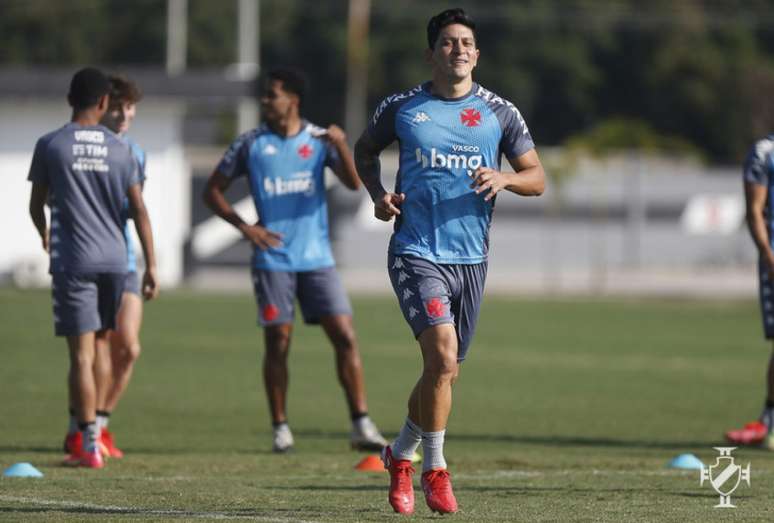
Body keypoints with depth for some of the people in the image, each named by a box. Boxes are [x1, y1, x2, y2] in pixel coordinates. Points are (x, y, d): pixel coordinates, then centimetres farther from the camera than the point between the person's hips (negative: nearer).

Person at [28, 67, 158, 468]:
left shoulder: (50, 145, -2)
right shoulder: (119, 149, 4)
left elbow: (36, 204, 9)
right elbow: (139, 210, 3)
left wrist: (45, 235, 31)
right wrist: (151, 266, 7)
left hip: (72, 261, -3)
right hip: (114, 259, 3)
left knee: (82, 354, -6)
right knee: (100, 344, 20)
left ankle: (89, 446, -10)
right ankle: (93, 426, 22)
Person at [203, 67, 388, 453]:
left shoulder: (319, 140, 4)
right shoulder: (251, 145, 3)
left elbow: (353, 183, -7)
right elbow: (213, 191, 9)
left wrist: (341, 146, -24)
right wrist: (243, 226, -5)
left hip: (316, 258, 1)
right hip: (273, 259, -1)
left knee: (344, 336, -6)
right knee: (278, 342, -1)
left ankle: (361, 426, -3)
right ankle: (280, 428, 9)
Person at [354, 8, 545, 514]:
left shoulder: (499, 112, 4)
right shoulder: (400, 108, 2)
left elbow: (537, 178, 7)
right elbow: (365, 150, 20)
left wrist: (504, 178, -15)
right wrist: (377, 194, 1)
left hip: (471, 258, 3)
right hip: (416, 252, -3)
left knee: (444, 372, 11)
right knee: (442, 356, -21)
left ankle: (401, 454, 36)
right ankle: (435, 470, -7)